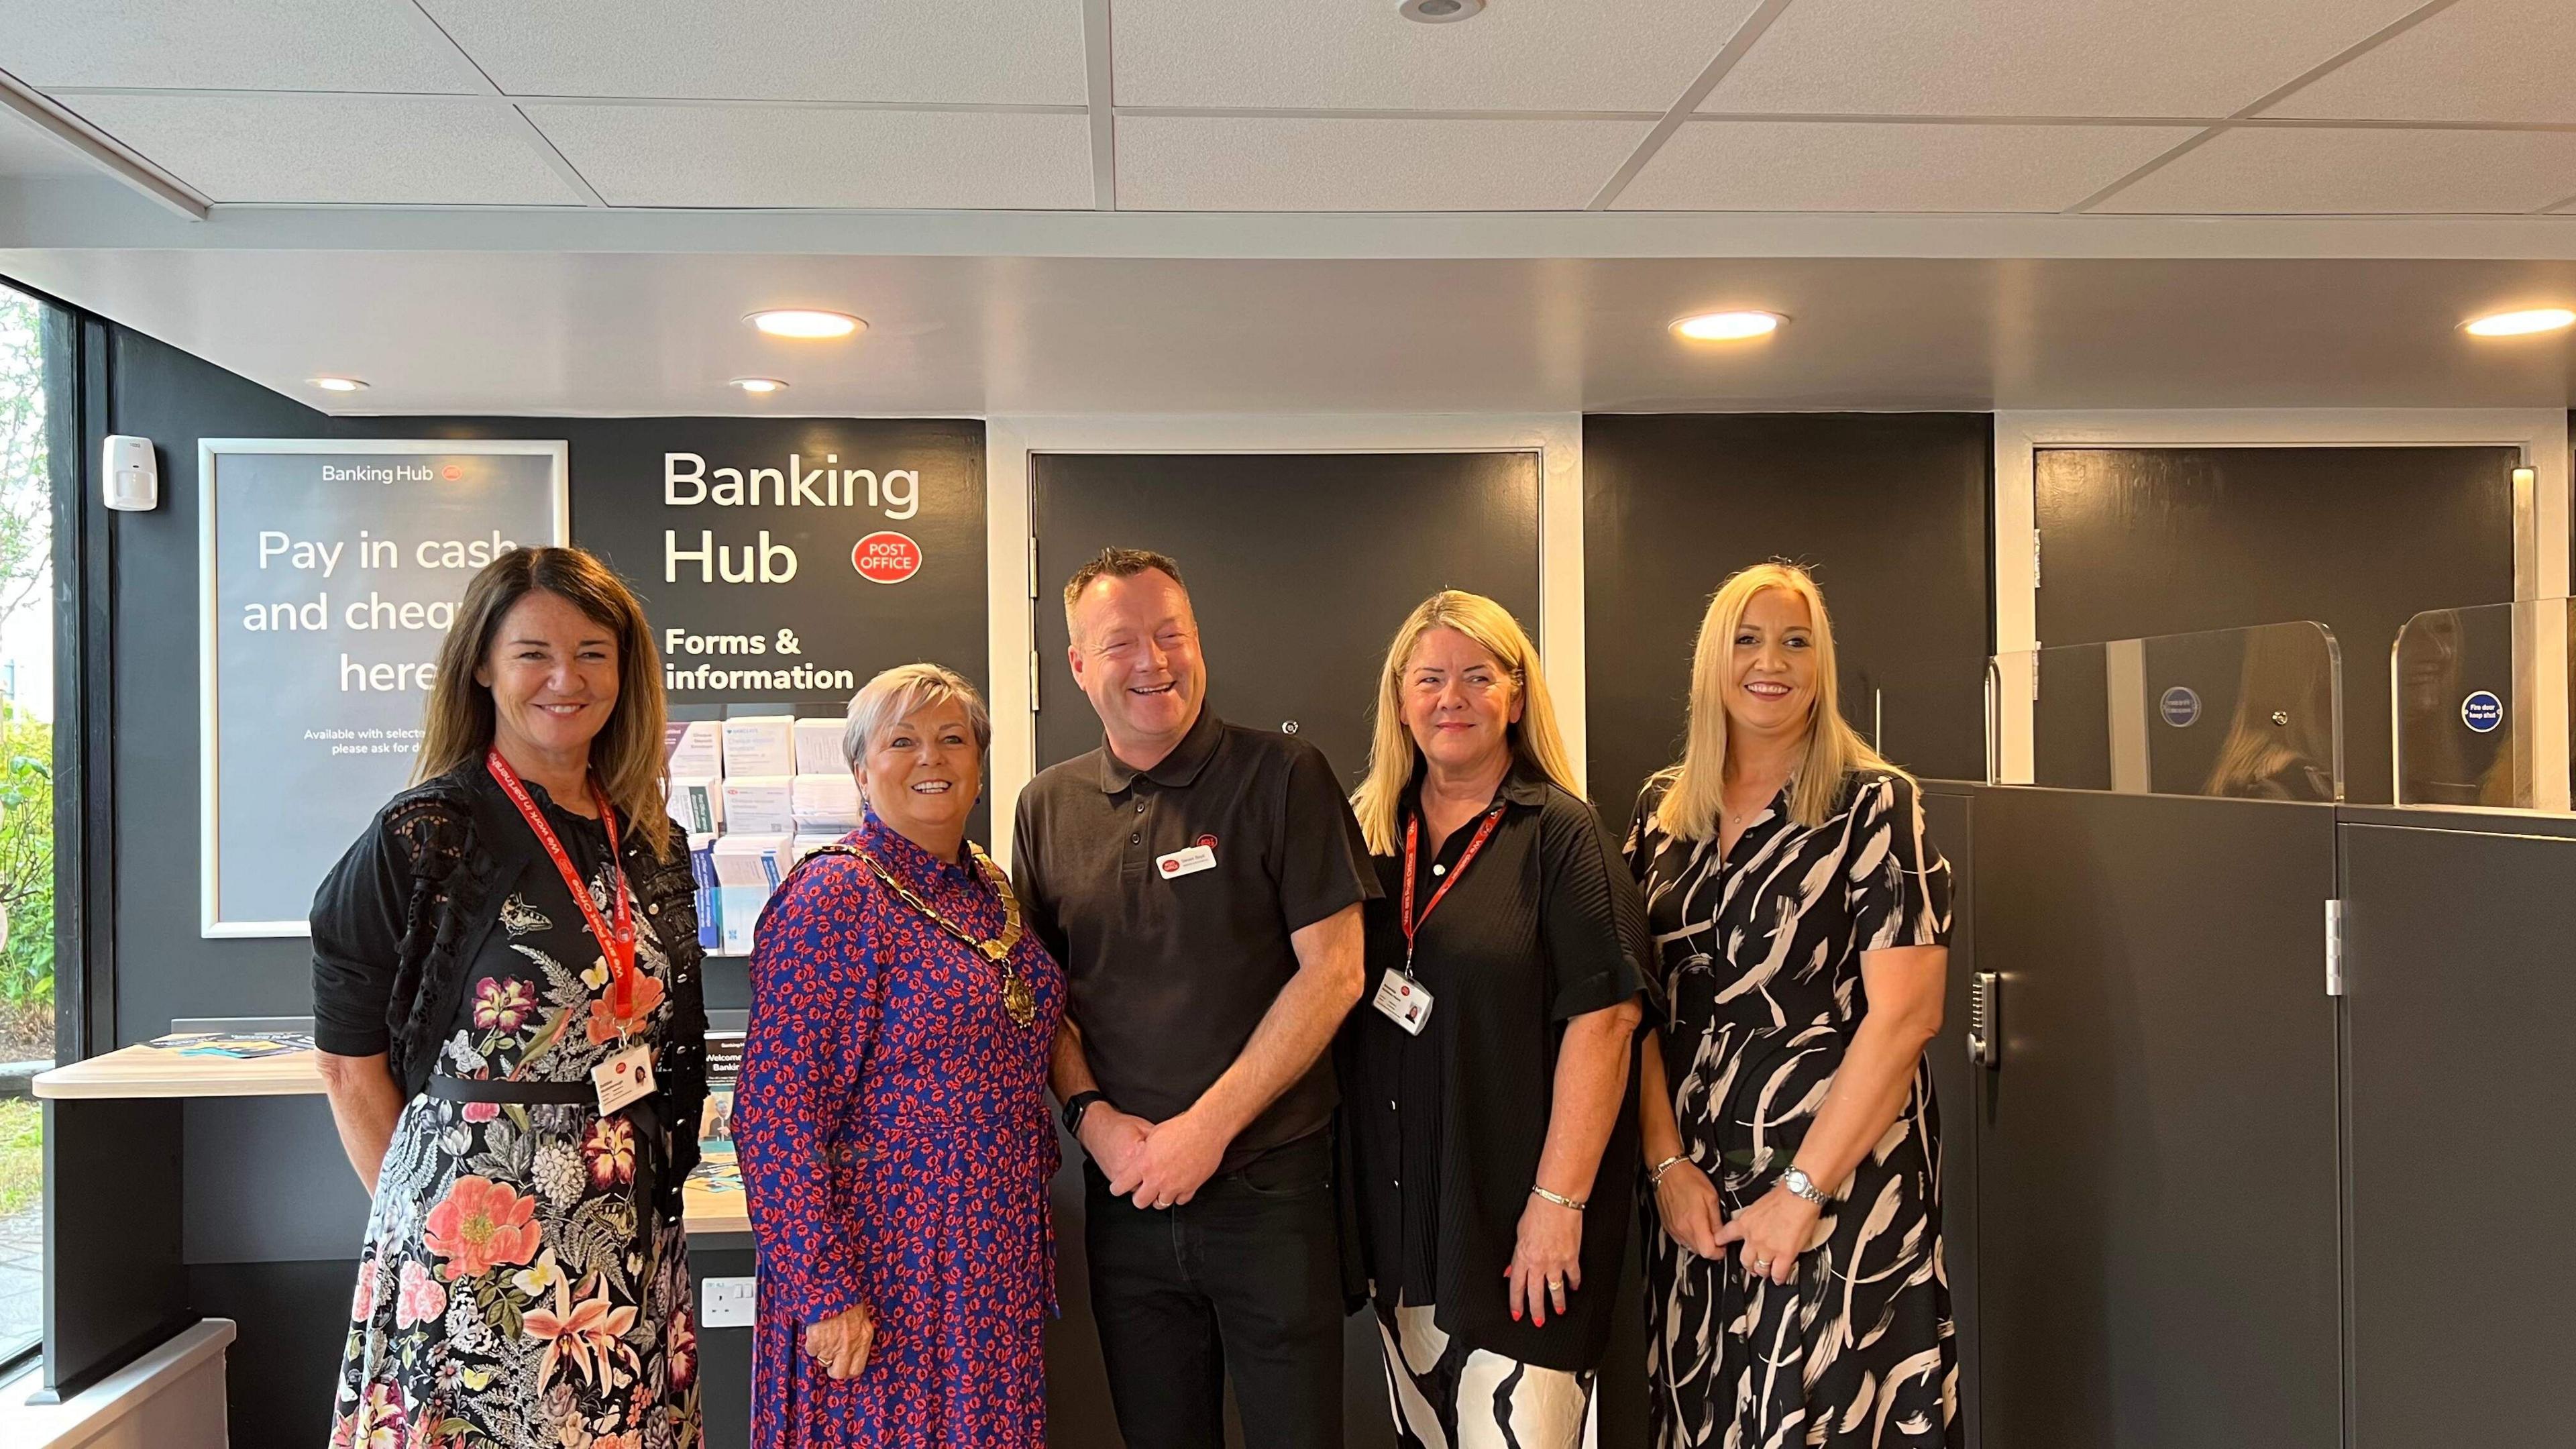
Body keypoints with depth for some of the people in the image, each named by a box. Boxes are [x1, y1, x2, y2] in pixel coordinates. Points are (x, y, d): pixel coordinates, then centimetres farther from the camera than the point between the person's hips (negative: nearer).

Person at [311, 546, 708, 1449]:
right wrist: (423, 1207, -3)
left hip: (632, 1245, 5)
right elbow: (352, 1064, -5)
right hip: (473, 1239, -5)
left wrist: (656, 1187, 11)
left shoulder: (651, 843, 7)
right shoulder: (425, 838, -9)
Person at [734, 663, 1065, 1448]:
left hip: (1000, 1256, 7)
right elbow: (776, 1116, -18)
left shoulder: (989, 886, 8)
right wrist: (823, 1289, -20)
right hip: (884, 1263, -7)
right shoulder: (835, 894, -14)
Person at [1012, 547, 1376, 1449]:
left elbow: (1332, 970, -10)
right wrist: (1092, 1117, -6)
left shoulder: (1282, 778, -6)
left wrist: (1207, 1127, -13)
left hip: (1269, 1187, -3)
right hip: (1125, 1193, 3)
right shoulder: (1049, 807, 6)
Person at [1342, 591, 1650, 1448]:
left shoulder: (1559, 832, -6)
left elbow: (1602, 1019, -13)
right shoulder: (1370, 833, 8)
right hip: (1396, 1209, 5)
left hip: (1516, 1216, -5)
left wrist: (1559, 1200, -17)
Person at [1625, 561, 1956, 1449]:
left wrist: (1803, 1192, -15)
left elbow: (1905, 1015, -13)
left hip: (1843, 1181, -4)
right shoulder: (1663, 810, 7)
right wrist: (1668, 1164, -4)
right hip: (1694, 1190, 4)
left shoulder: (1874, 806, -7)